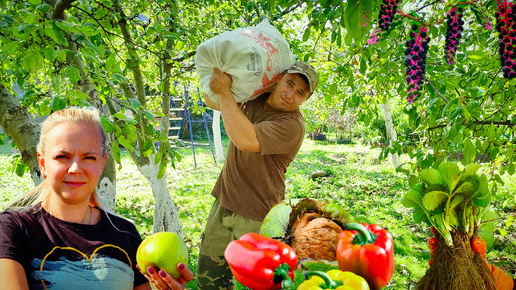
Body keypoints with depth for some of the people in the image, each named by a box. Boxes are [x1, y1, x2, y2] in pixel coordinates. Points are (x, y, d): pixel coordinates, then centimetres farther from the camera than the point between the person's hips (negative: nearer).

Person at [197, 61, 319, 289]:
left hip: (257, 218, -7)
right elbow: (211, 101, 16)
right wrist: (215, 81, -3)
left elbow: (246, 140, -36)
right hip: (224, 204, 7)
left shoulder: (292, 125, -22)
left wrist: (225, 92, -28)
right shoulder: (254, 97, 1)